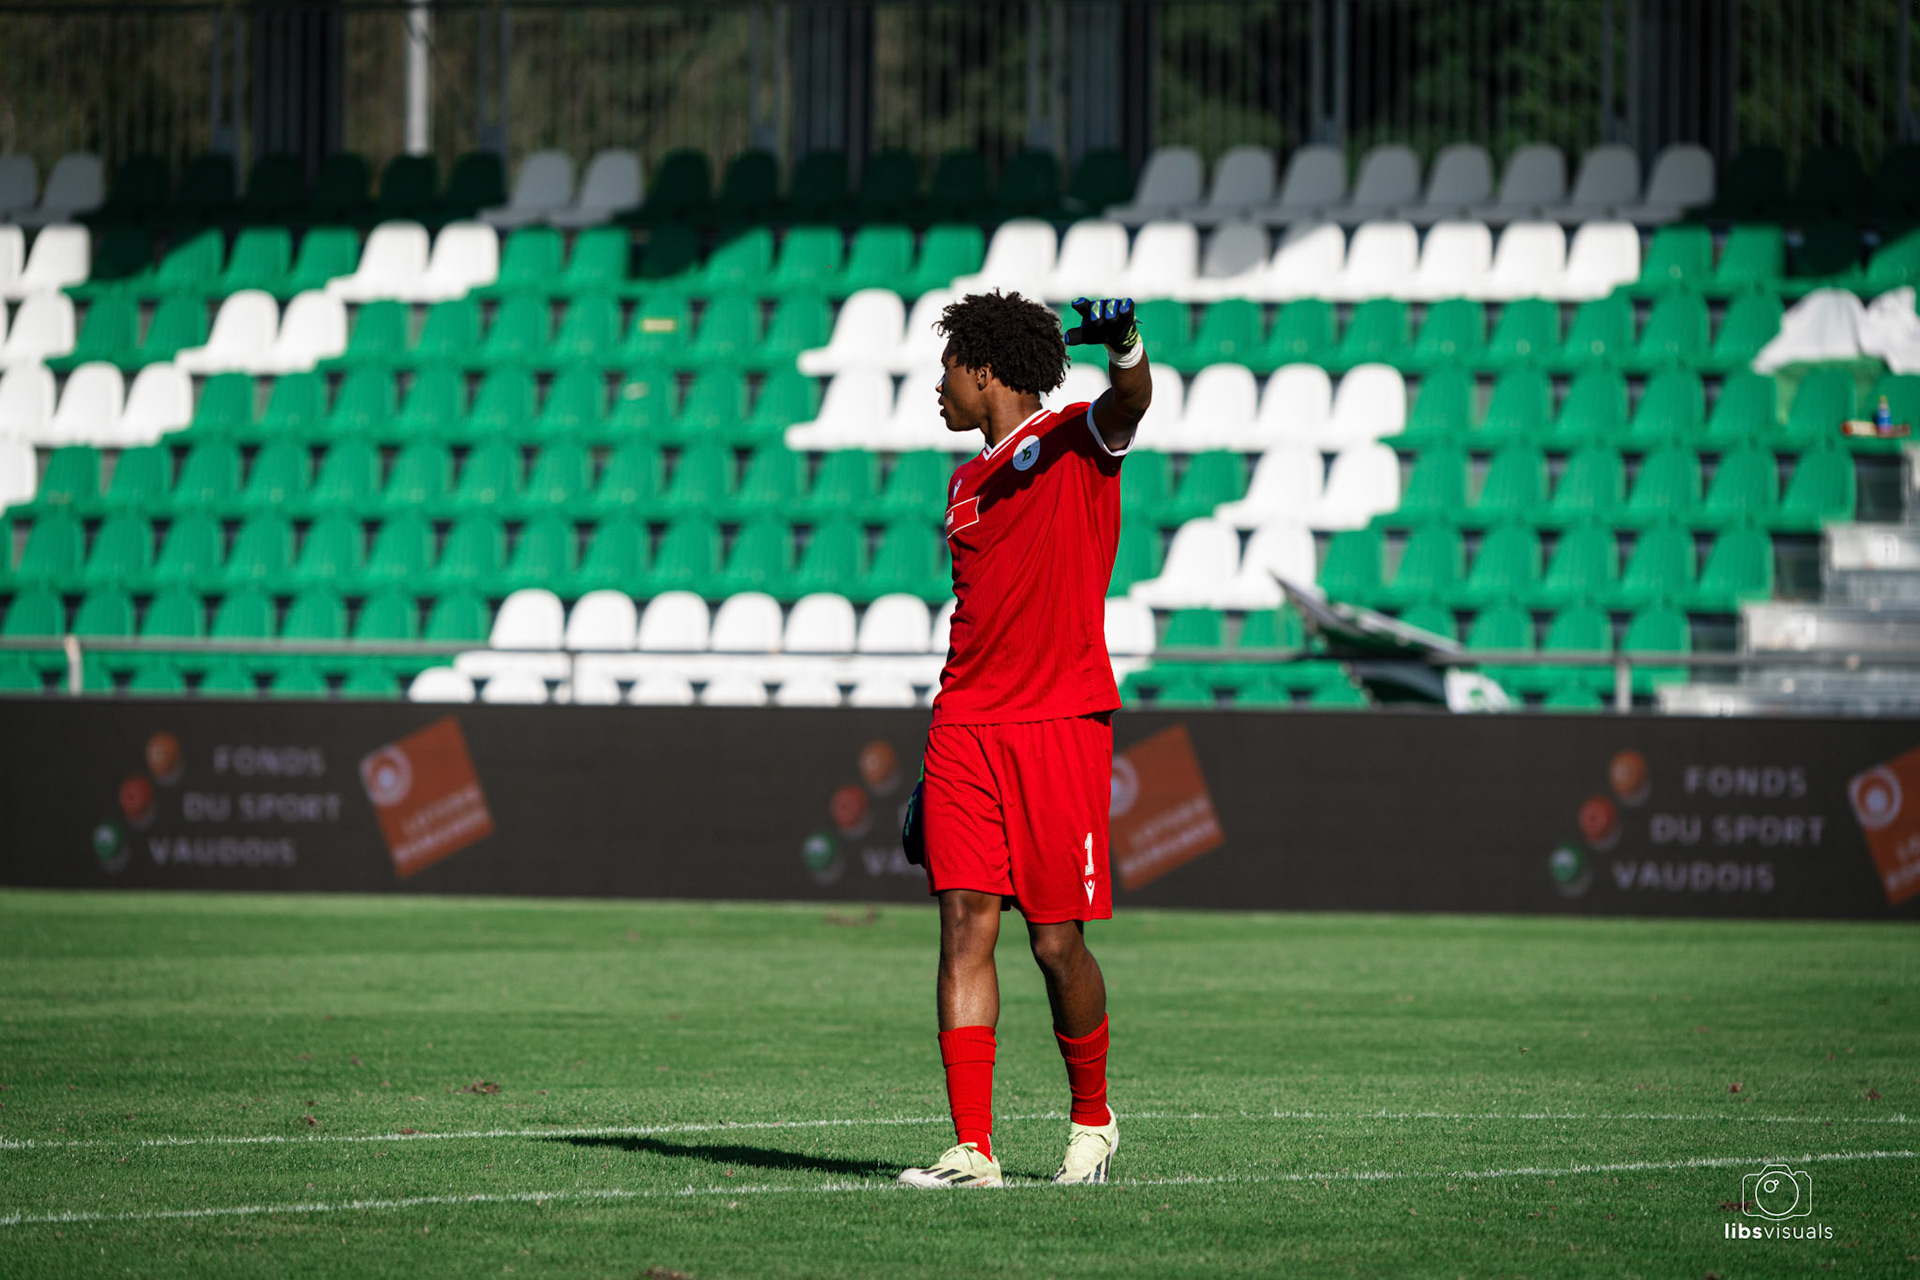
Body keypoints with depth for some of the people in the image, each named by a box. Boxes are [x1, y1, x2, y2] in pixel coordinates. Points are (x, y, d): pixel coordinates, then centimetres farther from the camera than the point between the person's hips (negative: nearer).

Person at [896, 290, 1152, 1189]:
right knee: (964, 924, -6)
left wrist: (1123, 344, -45)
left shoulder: (1074, 444, 0)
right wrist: (943, 752, 23)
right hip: (966, 727, 6)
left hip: (1060, 725, -6)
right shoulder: (967, 482, 20)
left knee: (1056, 941, -3)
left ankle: (1092, 1120, 20)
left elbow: (1129, 406, -22)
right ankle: (971, 1149, -8)